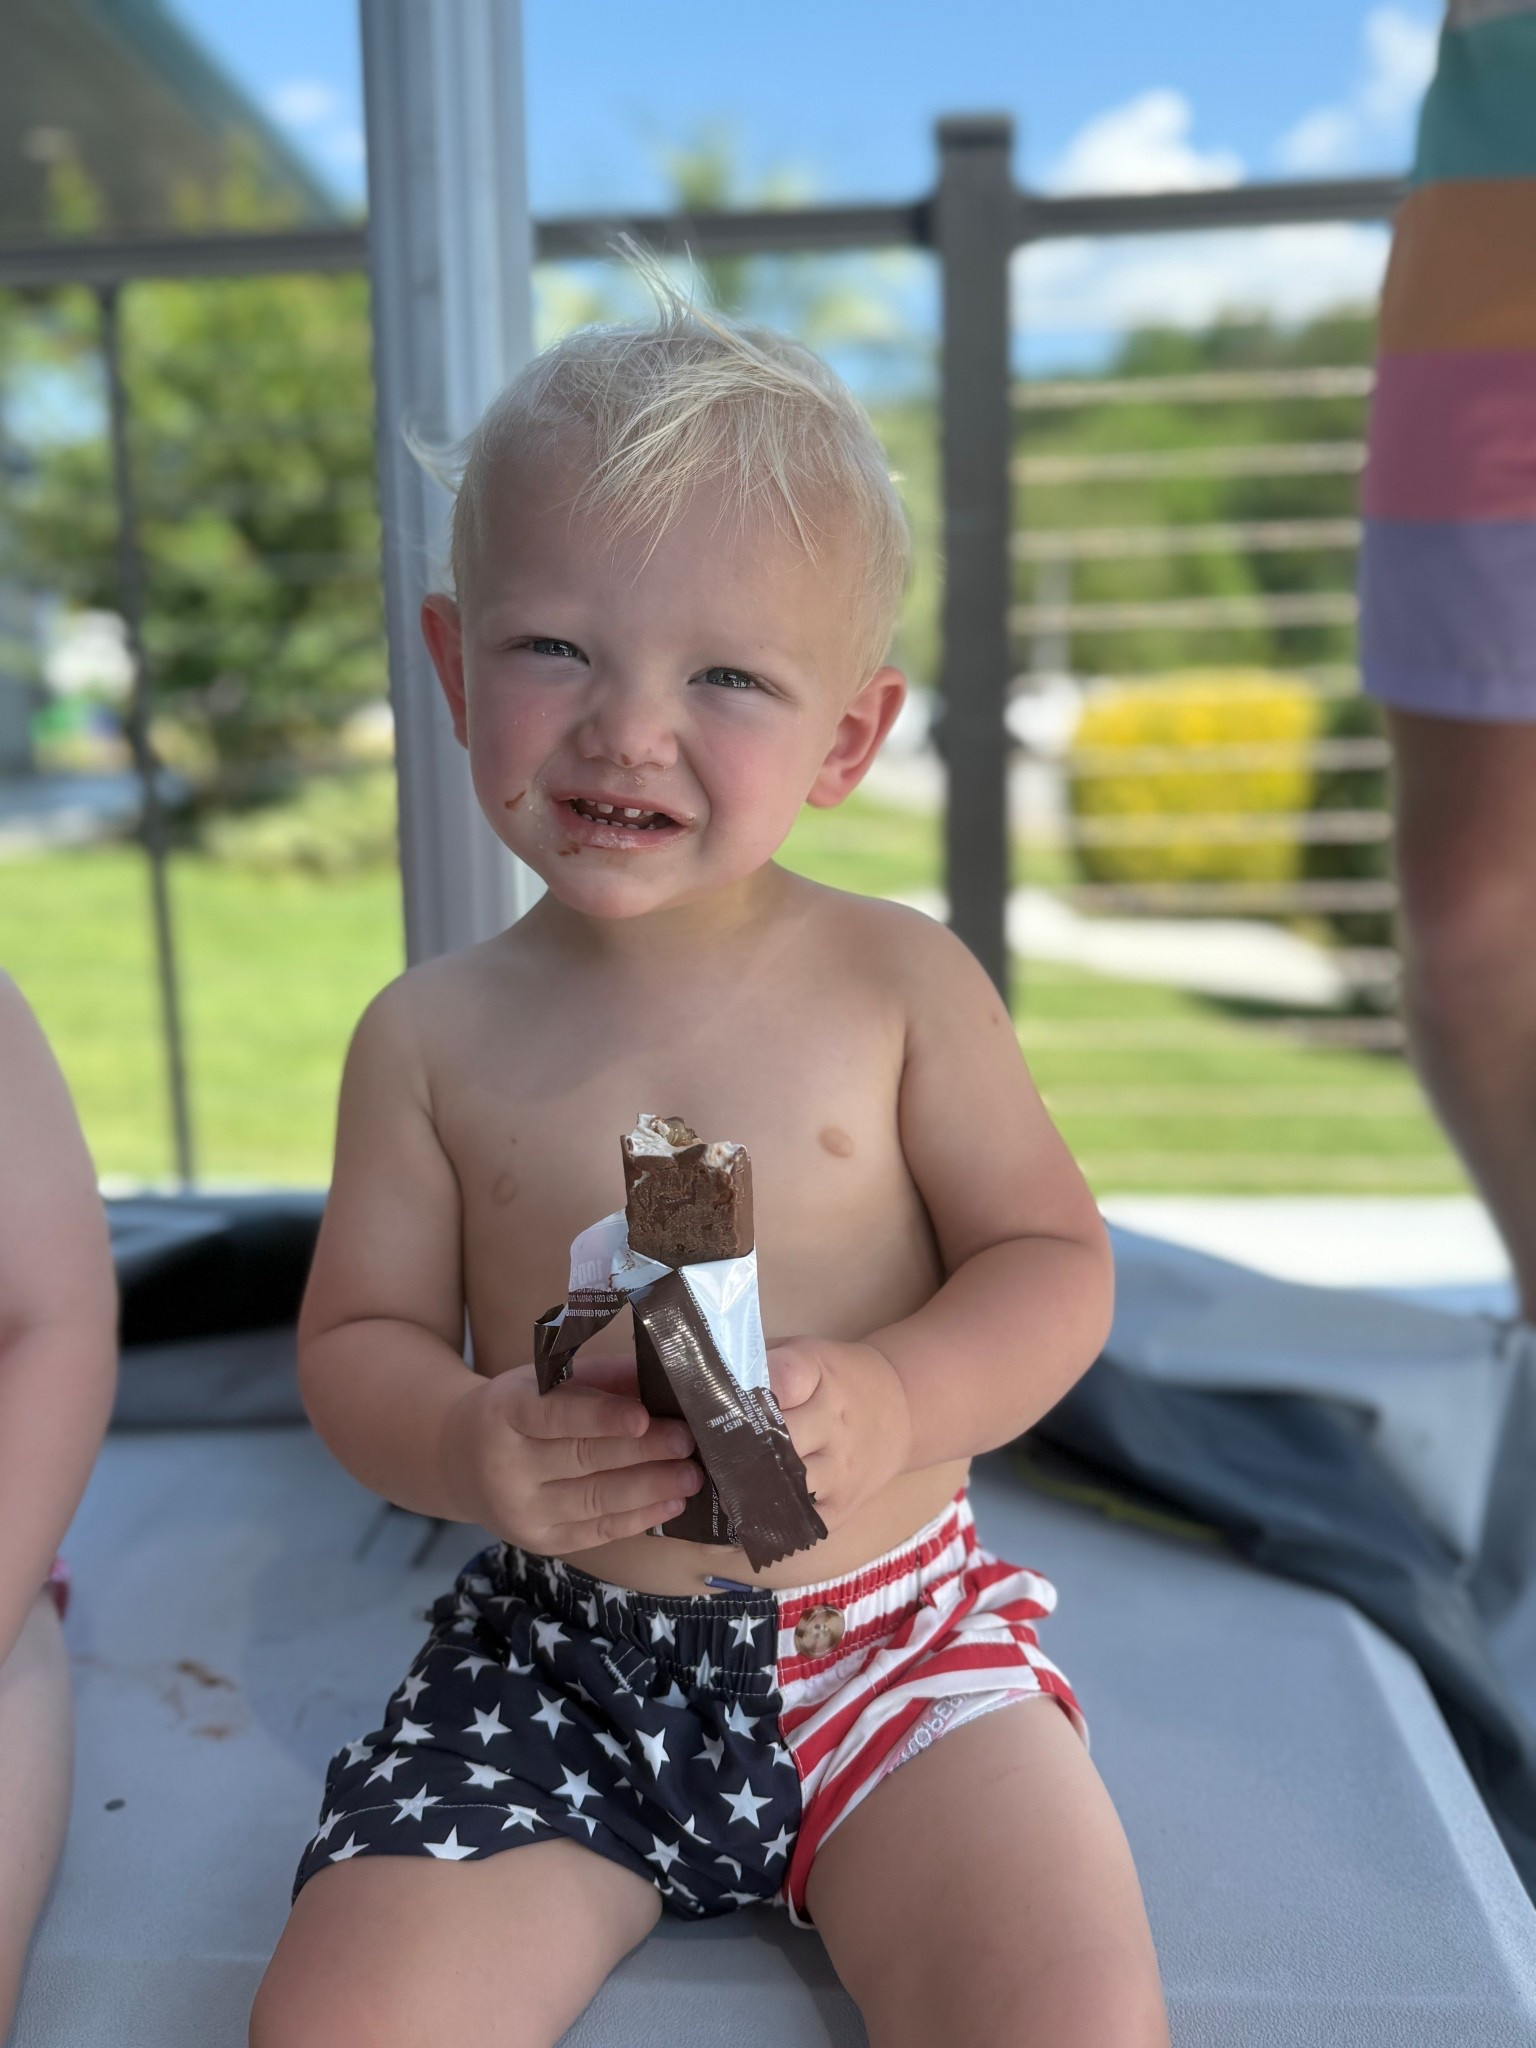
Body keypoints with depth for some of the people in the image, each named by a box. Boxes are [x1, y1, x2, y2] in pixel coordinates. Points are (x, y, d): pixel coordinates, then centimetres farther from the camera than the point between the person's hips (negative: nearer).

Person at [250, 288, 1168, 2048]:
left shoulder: (898, 980, -6)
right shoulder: (433, 1036, -3)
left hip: (895, 1638, 0)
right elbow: (356, 1336, 2)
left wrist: (893, 1403, -21)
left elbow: (1052, 1258, -2)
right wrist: (462, 1445, -19)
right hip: (557, 1659, 1)